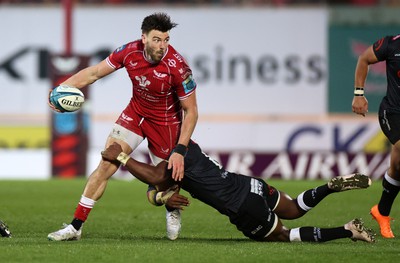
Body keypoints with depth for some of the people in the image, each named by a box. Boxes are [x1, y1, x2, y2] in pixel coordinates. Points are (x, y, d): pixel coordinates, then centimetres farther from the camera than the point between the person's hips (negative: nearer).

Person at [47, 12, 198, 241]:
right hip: (135, 113, 3)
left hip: (165, 122, -3)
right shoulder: (130, 52, -18)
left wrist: (179, 151, -25)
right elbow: (94, 72, -4)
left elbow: (191, 111, -20)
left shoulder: (177, 67, -29)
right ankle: (76, 227, 0)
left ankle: (172, 210, 41)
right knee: (105, 165, -7)